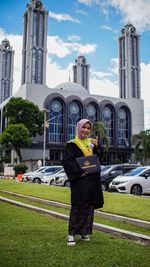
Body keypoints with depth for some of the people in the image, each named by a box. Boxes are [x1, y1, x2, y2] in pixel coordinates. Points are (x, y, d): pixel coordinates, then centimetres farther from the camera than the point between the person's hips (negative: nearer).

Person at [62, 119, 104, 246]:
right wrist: (79, 172, -20)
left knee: (89, 206, 9)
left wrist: (97, 146, -7)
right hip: (79, 180, -6)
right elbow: (67, 161, -12)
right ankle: (71, 234, 5)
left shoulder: (92, 143, 14)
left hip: (92, 180, 6)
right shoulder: (72, 144, -4)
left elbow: (100, 157, 10)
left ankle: (85, 232, 20)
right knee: (77, 206, -4)